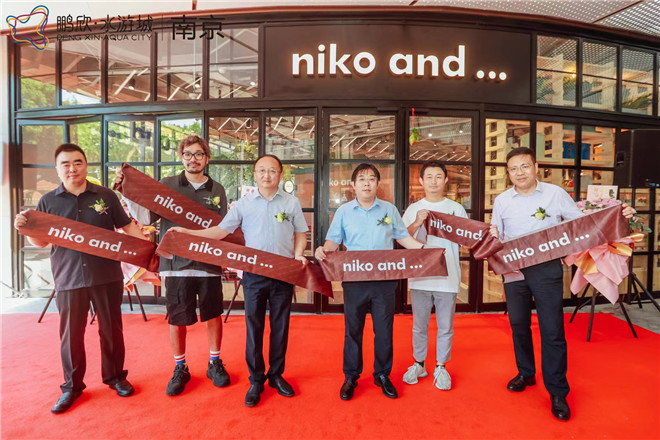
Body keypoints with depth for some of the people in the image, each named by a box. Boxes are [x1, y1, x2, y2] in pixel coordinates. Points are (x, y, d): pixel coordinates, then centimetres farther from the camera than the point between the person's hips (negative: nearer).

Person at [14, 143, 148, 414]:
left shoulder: (106, 196, 3)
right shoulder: (48, 201, 5)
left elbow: (127, 227, 6)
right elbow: (41, 241, 11)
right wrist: (24, 228, -9)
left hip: (107, 276, 0)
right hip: (68, 279, 1)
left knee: (111, 330, 11)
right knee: (70, 335, 10)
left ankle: (115, 376, 29)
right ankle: (72, 386, 29)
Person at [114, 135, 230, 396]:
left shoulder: (217, 190, 6)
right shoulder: (167, 185, 3)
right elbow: (146, 217, 0)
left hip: (209, 264, 1)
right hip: (176, 264, -1)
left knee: (213, 315, 11)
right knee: (177, 319, 9)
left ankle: (214, 363, 32)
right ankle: (180, 369, 31)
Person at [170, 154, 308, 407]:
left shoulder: (292, 203, 3)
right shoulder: (244, 203, 3)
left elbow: (300, 233, 8)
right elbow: (222, 230, 3)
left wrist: (298, 254, -9)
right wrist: (188, 232, -4)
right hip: (254, 274, 0)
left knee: (280, 327, 10)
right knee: (253, 327, 7)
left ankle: (276, 375, 29)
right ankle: (256, 380, 23)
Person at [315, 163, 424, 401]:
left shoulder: (389, 209, 7)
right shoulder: (344, 211, 5)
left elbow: (402, 237, 11)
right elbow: (334, 240, 3)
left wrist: (423, 248, 0)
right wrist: (324, 250, -18)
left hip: (385, 280, 1)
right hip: (354, 280, 0)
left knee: (384, 329, 10)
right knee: (352, 329, 9)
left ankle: (382, 375, 29)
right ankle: (351, 377, 26)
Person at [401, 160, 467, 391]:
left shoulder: (456, 209, 6)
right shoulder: (413, 210, 7)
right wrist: (417, 223, -16)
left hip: (447, 277, 0)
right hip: (419, 276, 1)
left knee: (445, 326, 10)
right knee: (419, 325, 13)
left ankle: (441, 367, 27)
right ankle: (418, 364, 30)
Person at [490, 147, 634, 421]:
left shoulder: (555, 193, -1)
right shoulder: (502, 200, 4)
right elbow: (494, 238, 8)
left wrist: (619, 215, -10)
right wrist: (491, 236, -14)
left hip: (547, 268, -2)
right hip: (514, 269, 3)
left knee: (552, 330, -1)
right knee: (518, 324, 13)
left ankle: (557, 392, 14)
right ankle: (526, 373, 34)